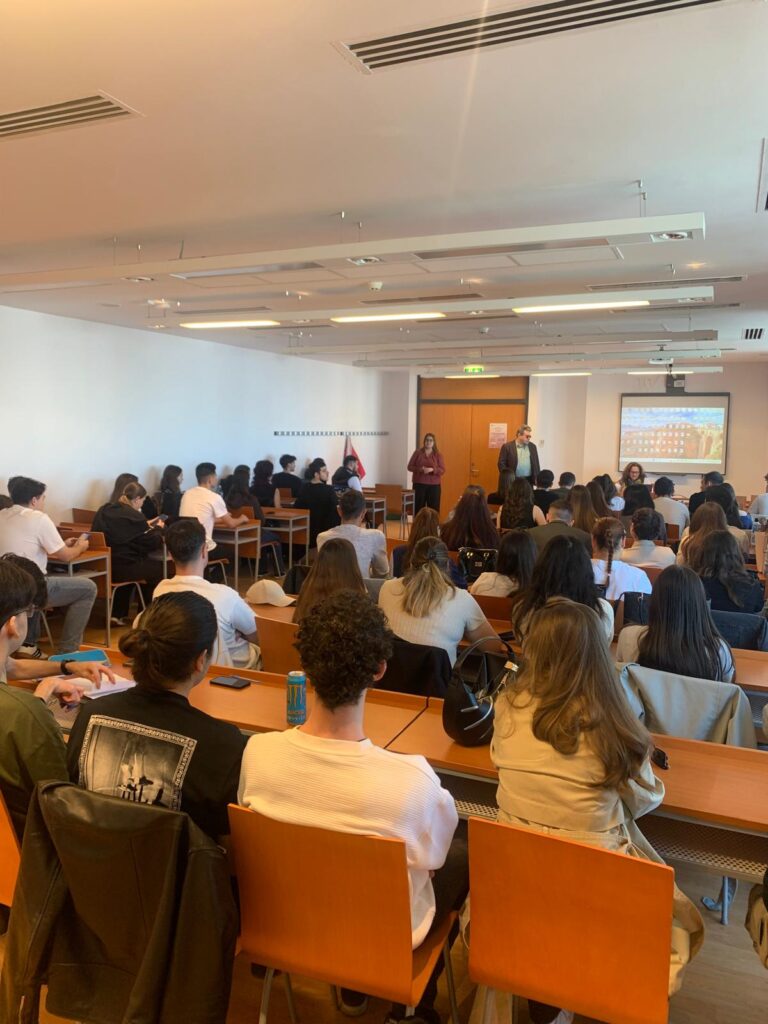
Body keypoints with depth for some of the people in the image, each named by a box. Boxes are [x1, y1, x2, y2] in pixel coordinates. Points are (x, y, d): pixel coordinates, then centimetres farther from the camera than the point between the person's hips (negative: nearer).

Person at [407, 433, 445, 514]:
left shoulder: (438, 455, 5)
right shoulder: (418, 452, 4)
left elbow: (442, 470, 0)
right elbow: (410, 467, 4)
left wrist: (432, 470, -18)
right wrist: (420, 469, -14)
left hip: (434, 485, 0)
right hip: (419, 484, 0)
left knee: (434, 508, -3)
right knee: (418, 507, -1)